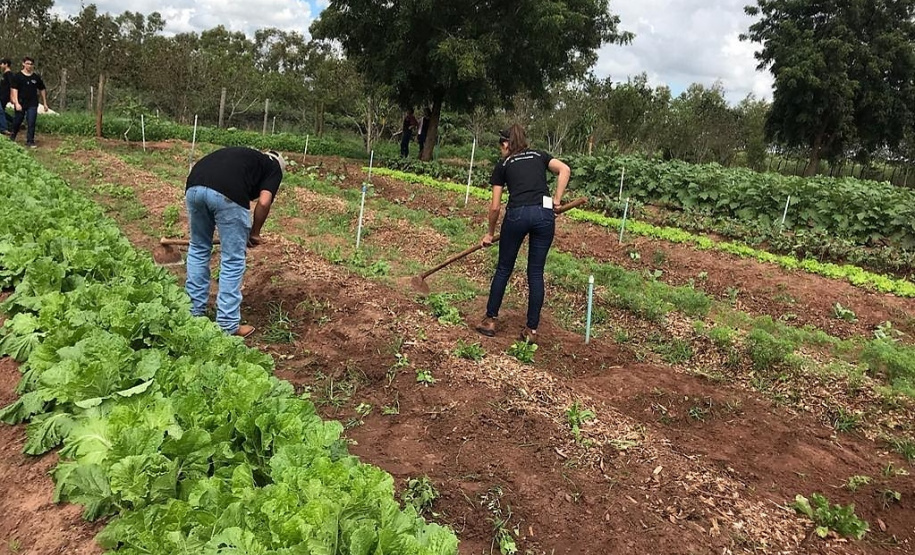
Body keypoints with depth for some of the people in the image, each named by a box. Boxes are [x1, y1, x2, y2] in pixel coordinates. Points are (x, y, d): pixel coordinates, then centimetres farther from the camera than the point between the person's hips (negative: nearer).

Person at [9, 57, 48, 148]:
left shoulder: (36, 77, 5)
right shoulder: (18, 76, -3)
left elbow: (42, 90, 14)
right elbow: (14, 90, -8)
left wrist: (45, 103, 14)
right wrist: (16, 103, -17)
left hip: (32, 104, 1)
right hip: (20, 104, -1)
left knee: (31, 123, -7)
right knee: (17, 122, 12)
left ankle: (30, 141, -1)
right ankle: (12, 138, 33)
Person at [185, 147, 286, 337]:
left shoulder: (246, 155, 38)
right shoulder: (274, 168, 23)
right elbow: (263, 202, 4)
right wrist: (255, 233, 20)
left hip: (194, 187, 6)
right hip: (227, 193, -6)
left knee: (198, 249, 25)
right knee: (233, 260, 8)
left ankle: (194, 313, 34)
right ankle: (227, 325, 15)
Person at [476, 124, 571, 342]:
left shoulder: (503, 165, 16)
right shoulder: (539, 155, 23)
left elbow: (495, 206, 13)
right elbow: (565, 170, 3)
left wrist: (490, 233, 26)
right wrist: (557, 199, 6)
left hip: (517, 214, -2)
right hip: (544, 214, 2)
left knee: (504, 269, 14)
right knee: (536, 273, 10)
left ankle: (490, 320, 21)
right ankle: (531, 329, 13)